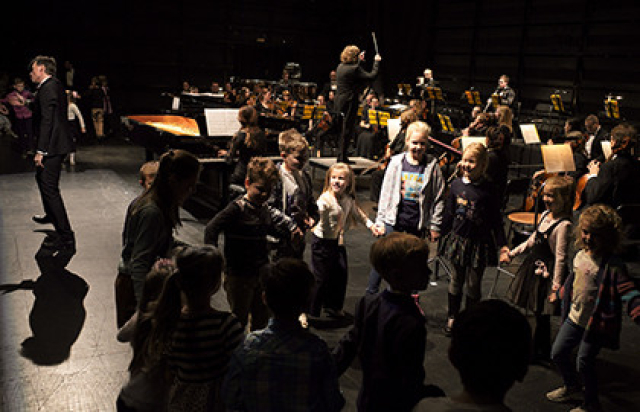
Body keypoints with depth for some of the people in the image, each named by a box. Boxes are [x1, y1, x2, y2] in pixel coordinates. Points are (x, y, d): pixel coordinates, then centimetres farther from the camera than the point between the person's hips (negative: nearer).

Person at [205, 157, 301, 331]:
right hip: (239, 276, -7)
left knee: (262, 320, 19)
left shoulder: (265, 209, 7)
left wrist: (292, 229, 12)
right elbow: (211, 229, -21)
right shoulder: (237, 208, -16)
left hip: (261, 274, 7)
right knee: (239, 320, 6)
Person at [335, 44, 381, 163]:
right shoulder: (354, 69, -17)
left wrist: (359, 60, 32)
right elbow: (372, 76, -16)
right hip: (349, 103, -9)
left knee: (343, 130, 17)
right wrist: (376, 62, -4)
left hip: (339, 102, 9)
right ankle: (342, 157, 3)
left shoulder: (340, 67, 7)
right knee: (348, 130, -1)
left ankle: (341, 156, 24)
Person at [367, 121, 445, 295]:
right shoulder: (397, 162, -1)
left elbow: (439, 198, 1)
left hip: (417, 223, 0)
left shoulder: (432, 166, -4)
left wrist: (434, 226, 0)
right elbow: (385, 193, 2)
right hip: (393, 220, 0)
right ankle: (370, 294, 16)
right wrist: (380, 220, -1)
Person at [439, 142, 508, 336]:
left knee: (473, 284, 7)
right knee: (456, 280, 14)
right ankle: (452, 317, 30)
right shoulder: (456, 184, -2)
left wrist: (502, 244, -6)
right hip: (458, 240, 2)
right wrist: (443, 233, 12)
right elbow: (449, 213, 8)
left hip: (480, 242, -2)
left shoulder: (488, 189, -10)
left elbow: (496, 219, -4)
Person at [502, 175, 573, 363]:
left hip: (548, 272, -8)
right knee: (537, 311, 17)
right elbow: (533, 240, 18)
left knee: (542, 315, 3)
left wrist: (556, 284, -21)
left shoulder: (563, 225, -21)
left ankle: (540, 353, 20)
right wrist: (512, 253, 19)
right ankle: (540, 350, 33)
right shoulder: (545, 215, 5)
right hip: (535, 267, 8)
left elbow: (561, 257, -22)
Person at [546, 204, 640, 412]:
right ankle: (571, 386, 44)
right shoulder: (580, 255, 0)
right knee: (558, 353, 16)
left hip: (595, 325, -7)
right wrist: (558, 293, 34)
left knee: (584, 363, 0)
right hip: (574, 318, 7)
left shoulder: (613, 265, -22)